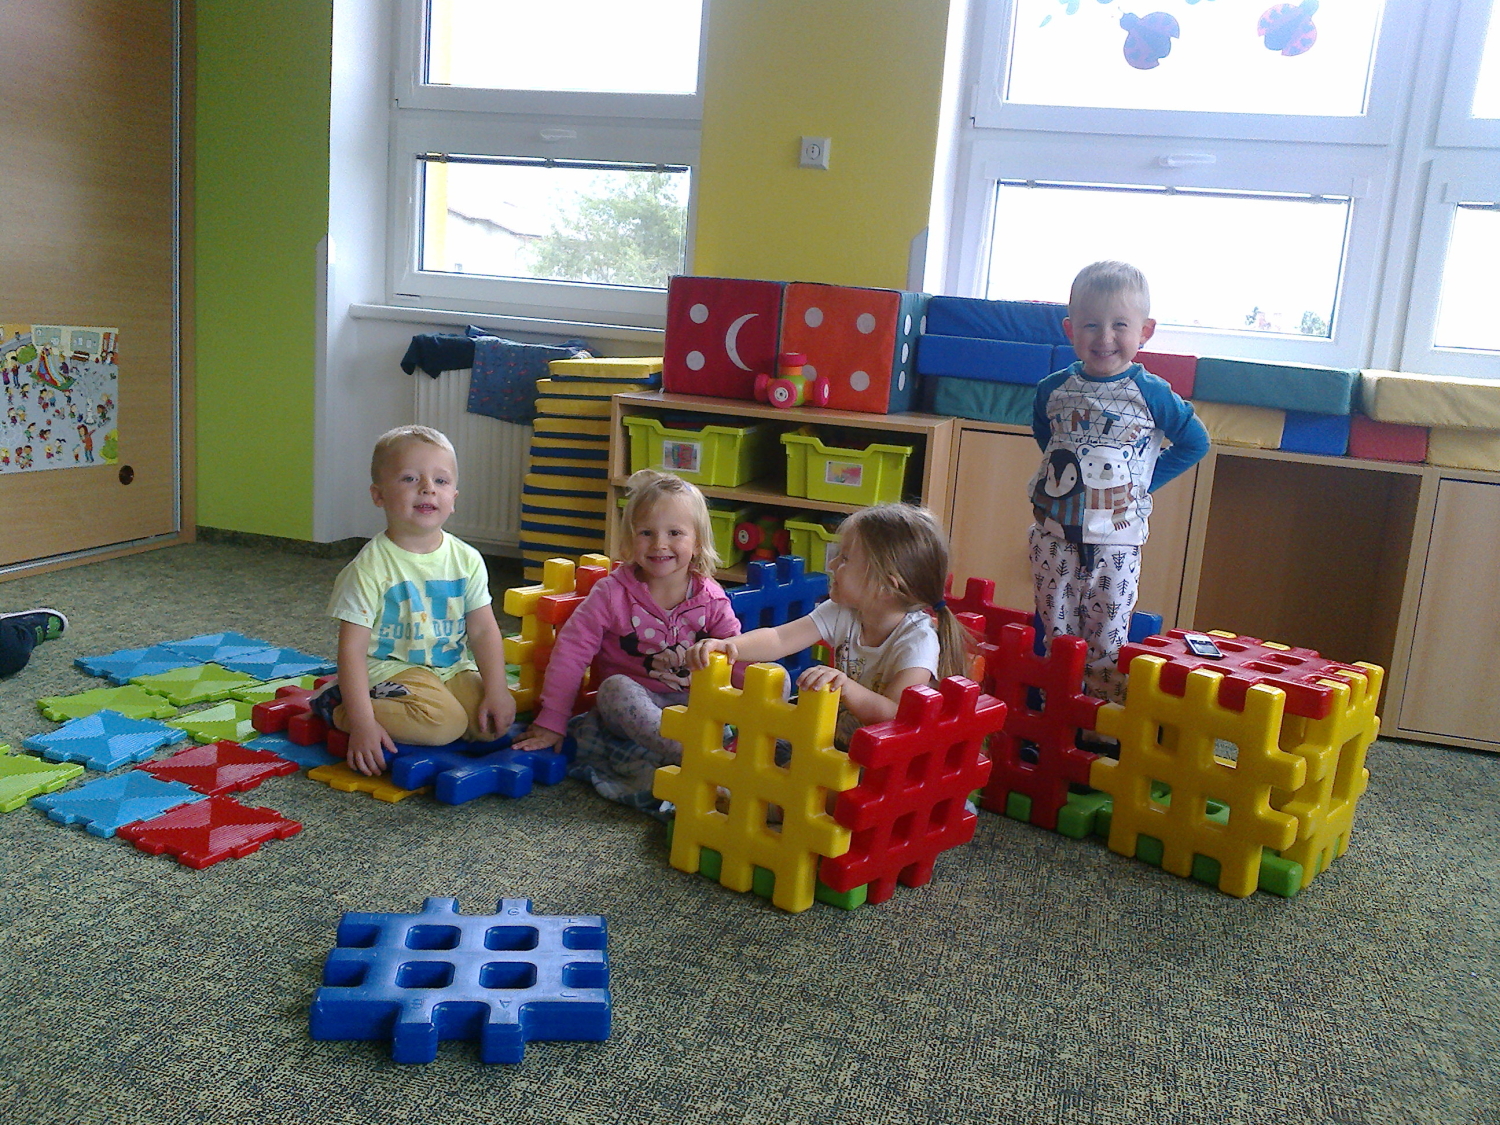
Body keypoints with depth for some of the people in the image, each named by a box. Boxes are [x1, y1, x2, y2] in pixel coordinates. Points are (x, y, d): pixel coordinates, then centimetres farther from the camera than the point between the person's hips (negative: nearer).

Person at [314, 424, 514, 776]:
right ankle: (335, 707, -8)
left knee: (494, 723, -15)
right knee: (444, 721, -29)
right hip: (392, 667, -6)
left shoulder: (467, 560, 1)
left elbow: (484, 631, 3)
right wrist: (362, 723, -23)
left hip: (453, 668, 6)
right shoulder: (370, 568, -14)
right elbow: (353, 648, -15)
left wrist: (497, 691, -9)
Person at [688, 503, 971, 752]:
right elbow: (779, 639, -11)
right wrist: (728, 645, -29)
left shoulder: (918, 639, -21)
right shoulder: (843, 614, -3)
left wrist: (845, 687, -47)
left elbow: (896, 716, -30)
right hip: (835, 740, 6)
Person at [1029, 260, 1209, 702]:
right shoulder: (1054, 388, 1)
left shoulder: (1153, 394, -6)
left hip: (1116, 538, -2)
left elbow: (1195, 442, 6)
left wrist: (1147, 479, -1)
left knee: (1108, 634, 2)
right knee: (1055, 626, 7)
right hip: (1054, 531, 3)